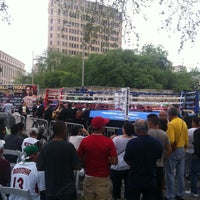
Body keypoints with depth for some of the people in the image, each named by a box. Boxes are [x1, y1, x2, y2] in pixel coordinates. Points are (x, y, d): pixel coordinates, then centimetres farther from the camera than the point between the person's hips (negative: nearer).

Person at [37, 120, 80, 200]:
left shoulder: (45, 147, -7)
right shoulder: (69, 146, -16)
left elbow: (39, 167, -1)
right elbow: (76, 166, -11)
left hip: (50, 190, 3)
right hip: (68, 189, -3)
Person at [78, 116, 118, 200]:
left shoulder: (84, 141, -9)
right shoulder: (108, 142, -15)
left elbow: (80, 159, 1)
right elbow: (114, 161, -15)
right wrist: (105, 159, 3)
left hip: (89, 177, 3)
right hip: (103, 178, -2)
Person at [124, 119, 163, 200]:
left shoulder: (131, 143, -20)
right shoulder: (157, 143, -9)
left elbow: (127, 160, -7)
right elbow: (159, 157, 7)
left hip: (134, 180, -3)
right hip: (151, 180, 3)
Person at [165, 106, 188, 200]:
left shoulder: (171, 124, -18)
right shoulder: (184, 123, 5)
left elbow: (171, 140, -24)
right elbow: (186, 139, 10)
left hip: (174, 151, -7)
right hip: (182, 150, 7)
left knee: (170, 174, 3)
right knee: (180, 174, 14)